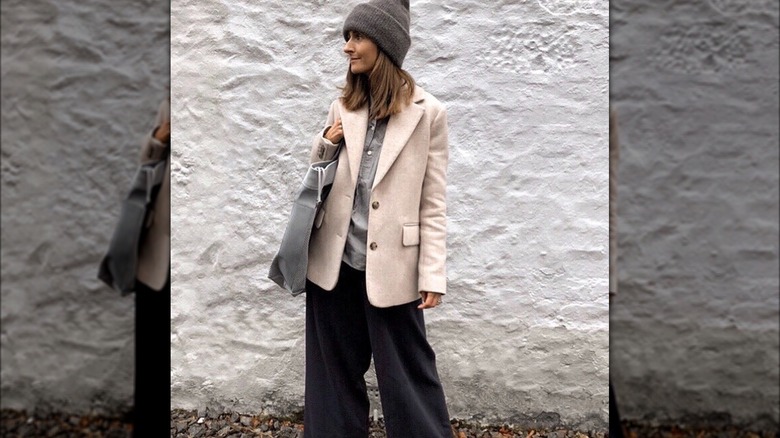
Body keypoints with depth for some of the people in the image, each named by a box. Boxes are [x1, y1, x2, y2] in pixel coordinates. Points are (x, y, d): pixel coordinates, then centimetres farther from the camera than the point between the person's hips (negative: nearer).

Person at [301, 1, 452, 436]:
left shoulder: (428, 112, -6)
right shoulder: (343, 106, 7)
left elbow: (433, 203, -6)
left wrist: (433, 275, -9)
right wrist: (326, 142, -3)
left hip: (391, 265, -4)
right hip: (335, 261, 5)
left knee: (407, 372, 7)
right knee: (335, 370, 15)